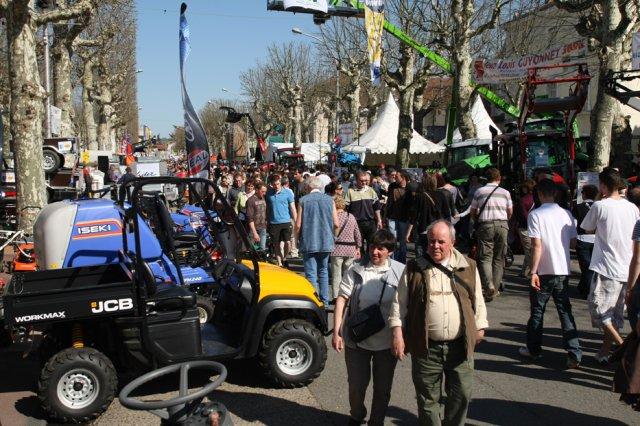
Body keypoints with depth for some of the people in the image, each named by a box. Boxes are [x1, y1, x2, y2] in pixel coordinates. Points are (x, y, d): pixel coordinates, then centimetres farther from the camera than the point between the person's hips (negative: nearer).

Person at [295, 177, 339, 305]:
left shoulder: (303, 200, -6)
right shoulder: (329, 200, 1)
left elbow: (298, 225, -7)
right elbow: (336, 224, 0)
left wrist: (298, 237, 12)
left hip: (309, 242, -3)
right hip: (326, 242, 3)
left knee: (311, 274, 1)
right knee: (323, 271, 17)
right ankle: (325, 301, 20)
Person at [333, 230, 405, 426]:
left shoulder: (400, 272, -4)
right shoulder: (356, 270, -5)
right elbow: (342, 299, -4)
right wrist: (336, 331, -9)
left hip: (387, 341, 0)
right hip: (357, 339, 0)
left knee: (383, 388, 14)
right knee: (356, 385, 13)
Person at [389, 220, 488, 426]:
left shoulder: (468, 267, 6)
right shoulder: (414, 269, 1)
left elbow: (478, 301, 14)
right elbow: (400, 303, 2)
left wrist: (480, 327, 12)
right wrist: (397, 333, -5)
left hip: (460, 346, 2)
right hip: (426, 347, -1)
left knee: (462, 395, 9)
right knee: (428, 399, 8)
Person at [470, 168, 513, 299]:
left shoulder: (479, 191, 6)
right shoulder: (505, 192, 9)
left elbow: (473, 212, 9)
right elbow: (510, 212, 14)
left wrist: (477, 222, 27)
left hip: (485, 225, -1)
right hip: (502, 224, 1)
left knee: (485, 257, -2)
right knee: (499, 258, 10)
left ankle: (488, 285, -23)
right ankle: (496, 288, 9)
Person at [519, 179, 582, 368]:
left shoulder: (535, 214, -11)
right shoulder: (567, 214, 2)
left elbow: (537, 246, -16)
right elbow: (573, 242, 8)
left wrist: (533, 272, -12)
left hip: (544, 271, -3)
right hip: (563, 270, 4)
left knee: (537, 311, 12)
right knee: (565, 312, 8)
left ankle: (534, 349, 23)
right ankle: (574, 354, 2)